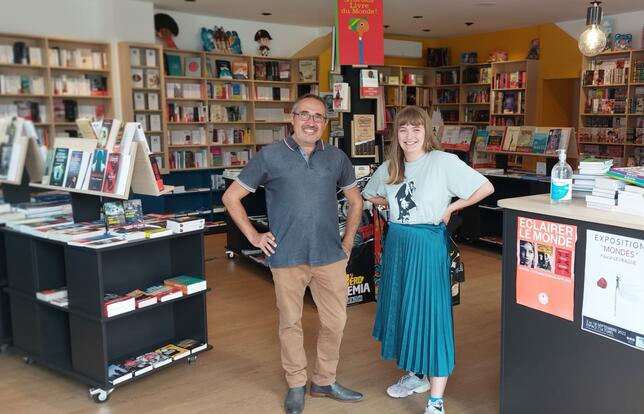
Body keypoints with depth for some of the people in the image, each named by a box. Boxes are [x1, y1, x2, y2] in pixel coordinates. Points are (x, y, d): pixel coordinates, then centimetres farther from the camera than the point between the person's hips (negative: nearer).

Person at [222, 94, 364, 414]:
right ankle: (296, 385, 29)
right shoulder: (270, 156, -2)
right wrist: (254, 236, -3)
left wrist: (348, 239, 10)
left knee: (335, 320, 9)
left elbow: (355, 201, 19)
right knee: (291, 322, 10)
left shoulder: (336, 157, 7)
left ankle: (324, 381, 30)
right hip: (287, 256, -2)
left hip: (330, 255, 3)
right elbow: (231, 197, 2)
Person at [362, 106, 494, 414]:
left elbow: (486, 187, -13)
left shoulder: (443, 162, -12)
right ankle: (414, 375, 35)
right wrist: (393, 205, 7)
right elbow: (370, 195, 23)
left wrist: (451, 207, -9)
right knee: (401, 308, 15)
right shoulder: (389, 168, 7)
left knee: (430, 312, -5)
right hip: (396, 244, 7)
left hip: (427, 245, -6)